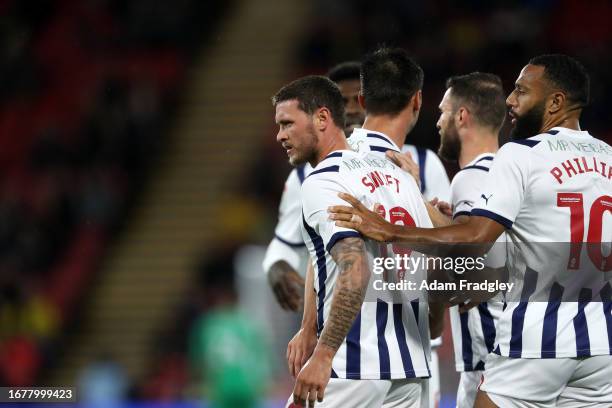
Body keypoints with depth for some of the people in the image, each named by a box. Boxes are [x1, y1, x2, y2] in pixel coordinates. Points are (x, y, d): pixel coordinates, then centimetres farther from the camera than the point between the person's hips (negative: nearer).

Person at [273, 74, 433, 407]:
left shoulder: (322, 183, -10)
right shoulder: (398, 174, 15)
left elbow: (355, 271, -23)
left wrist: (323, 356, -25)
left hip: (352, 368, -8)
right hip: (411, 366, 8)